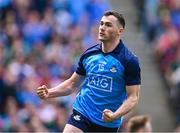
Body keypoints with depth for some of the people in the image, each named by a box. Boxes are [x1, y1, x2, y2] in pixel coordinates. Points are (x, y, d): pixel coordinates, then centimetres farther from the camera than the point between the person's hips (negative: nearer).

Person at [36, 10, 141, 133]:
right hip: (81, 114, 3)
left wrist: (115, 116, -28)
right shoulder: (89, 54, 5)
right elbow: (72, 83, 16)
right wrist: (49, 93, 0)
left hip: (108, 123, -3)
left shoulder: (129, 61, -9)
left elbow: (133, 97, -11)